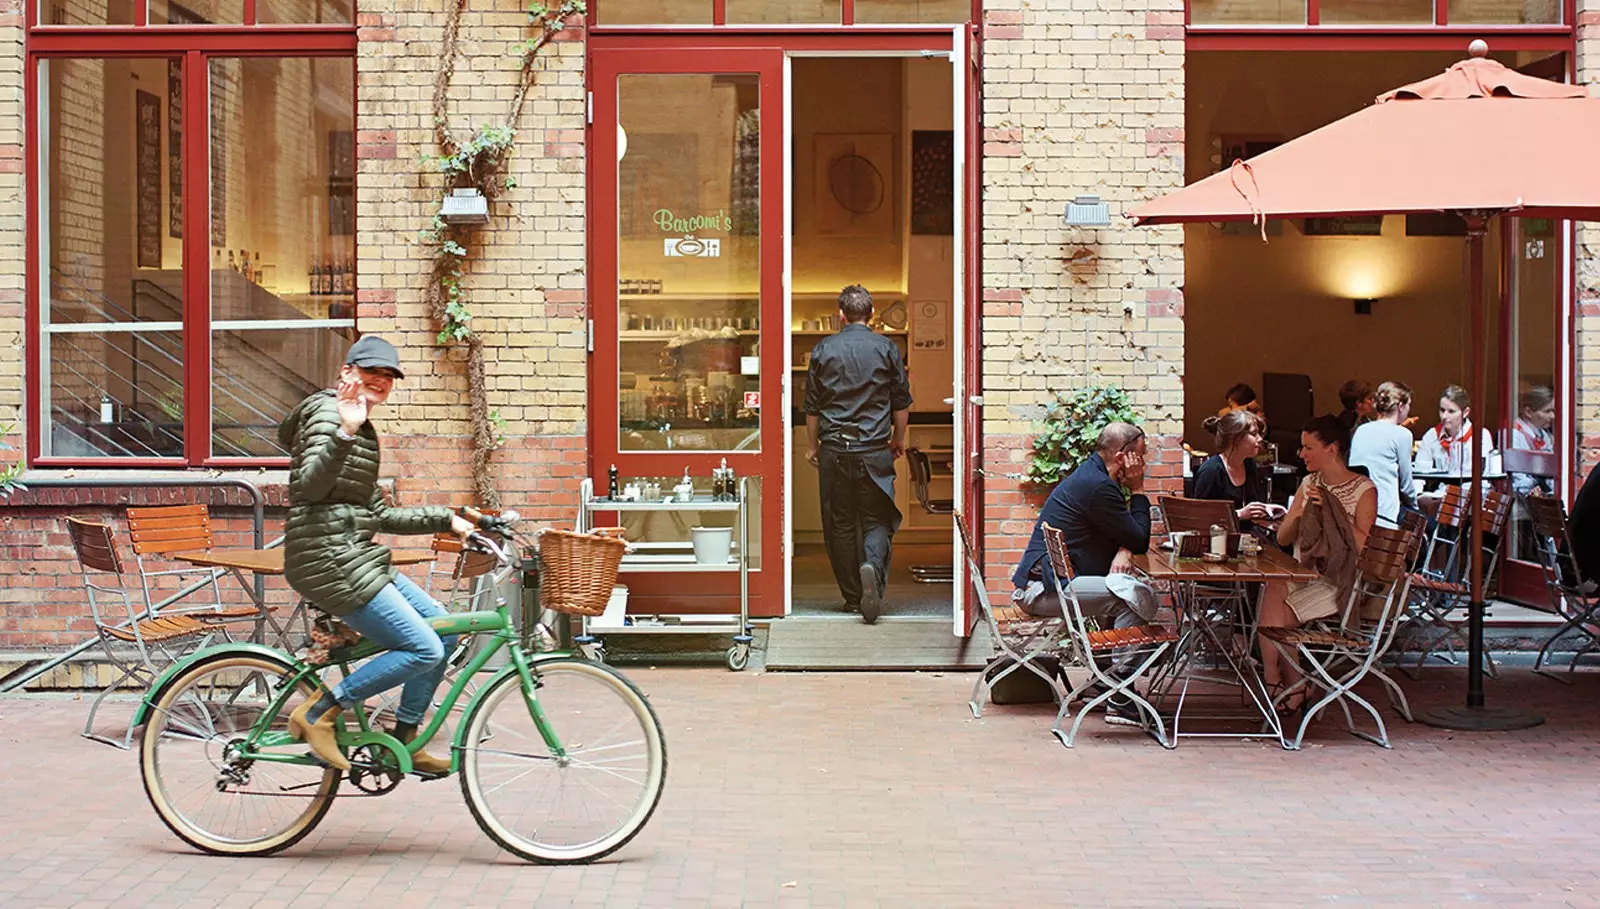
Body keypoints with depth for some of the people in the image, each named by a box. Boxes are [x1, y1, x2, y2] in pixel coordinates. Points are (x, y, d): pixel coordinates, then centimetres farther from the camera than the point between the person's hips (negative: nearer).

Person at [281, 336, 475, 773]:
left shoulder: (363, 432, 22)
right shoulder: (327, 412, -8)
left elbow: (379, 515, 24)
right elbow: (309, 486, -26)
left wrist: (445, 520, 19)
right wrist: (344, 433, -39)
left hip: (356, 558, 10)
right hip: (327, 561, -10)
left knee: (444, 631, 10)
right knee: (424, 649, -15)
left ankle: (404, 741, 17)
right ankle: (318, 713, -7)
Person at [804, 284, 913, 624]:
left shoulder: (823, 350, 2)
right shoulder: (886, 348, 1)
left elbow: (812, 406, 6)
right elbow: (902, 402, 6)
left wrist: (813, 445, 19)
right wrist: (898, 440, 21)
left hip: (835, 448, 1)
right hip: (875, 449, -1)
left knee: (840, 524, 9)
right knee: (876, 520, 3)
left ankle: (853, 596, 12)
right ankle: (872, 566, -26)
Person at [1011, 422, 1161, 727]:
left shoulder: (1092, 475, 16)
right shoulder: (1098, 487, -17)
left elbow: (1130, 535, 20)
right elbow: (1140, 540, -10)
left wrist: (1124, 550, -3)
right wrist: (1138, 490, -2)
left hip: (1045, 580, 11)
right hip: (1042, 589, -11)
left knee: (1135, 595, 11)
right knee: (1135, 597, -21)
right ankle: (1119, 701, -19)